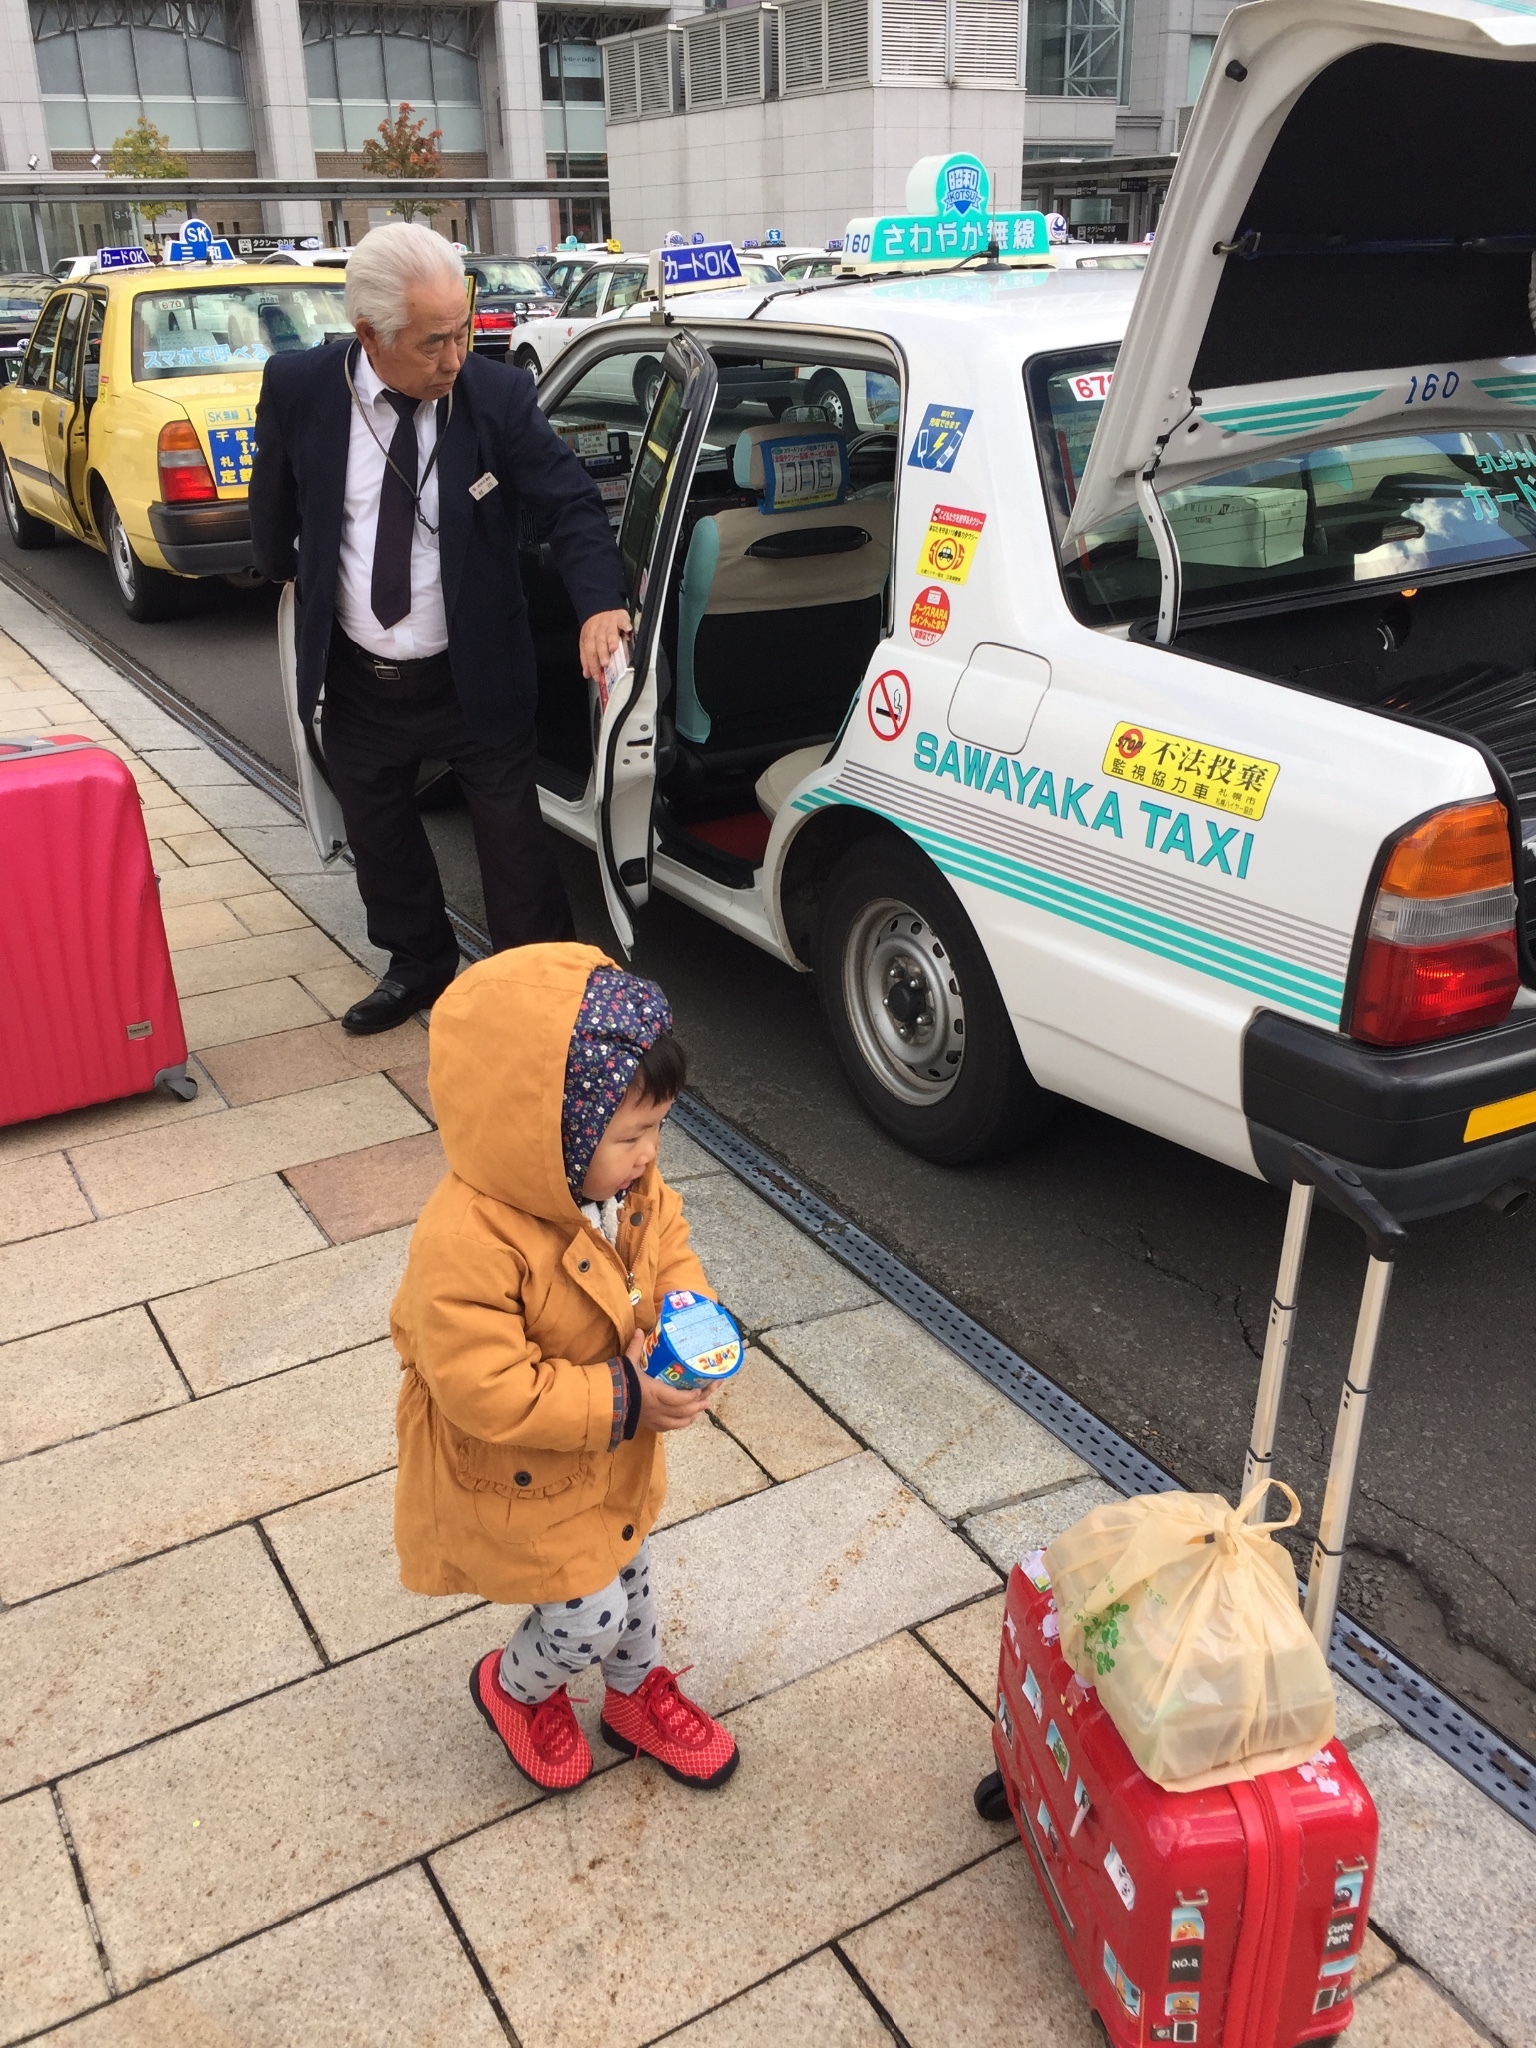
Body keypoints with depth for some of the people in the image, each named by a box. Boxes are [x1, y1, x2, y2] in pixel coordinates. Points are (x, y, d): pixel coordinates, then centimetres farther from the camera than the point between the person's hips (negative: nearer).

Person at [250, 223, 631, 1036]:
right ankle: (419, 965, 42)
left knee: (514, 845, 7)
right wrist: (289, 570, 21)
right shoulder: (299, 387, -11)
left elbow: (570, 503, -15)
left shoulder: (499, 396, -16)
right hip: (355, 680, 3)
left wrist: (599, 603, -31)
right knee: (379, 837, 19)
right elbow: (274, 499, 8)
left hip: (471, 681, -3)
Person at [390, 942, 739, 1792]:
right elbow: (486, 1392, -35)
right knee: (590, 1614, 4)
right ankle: (514, 1688, 39)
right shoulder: (466, 1243, -40)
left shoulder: (625, 1180, -16)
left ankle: (636, 1697, 54)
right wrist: (623, 1402, -31)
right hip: (516, 1480, -7)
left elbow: (666, 1243, 3)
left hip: (614, 1457, 7)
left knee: (626, 1566, 26)